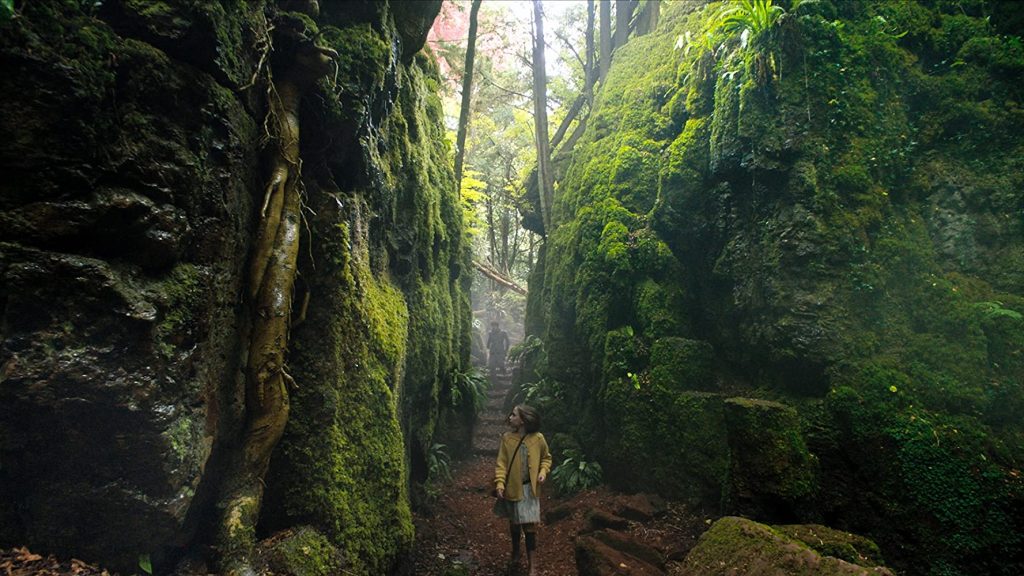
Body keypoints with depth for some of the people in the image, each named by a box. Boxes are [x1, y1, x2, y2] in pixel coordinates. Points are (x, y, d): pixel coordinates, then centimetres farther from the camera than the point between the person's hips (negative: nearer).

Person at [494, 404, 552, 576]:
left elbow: (546, 457, 6)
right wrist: (500, 483, -19)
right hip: (513, 487, 1)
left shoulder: (538, 438, -10)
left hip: (530, 488, -1)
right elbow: (501, 463, -8)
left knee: (530, 525, 1)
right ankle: (515, 554, 39)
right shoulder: (506, 438, -8)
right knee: (514, 523, 16)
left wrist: (543, 472, -11)